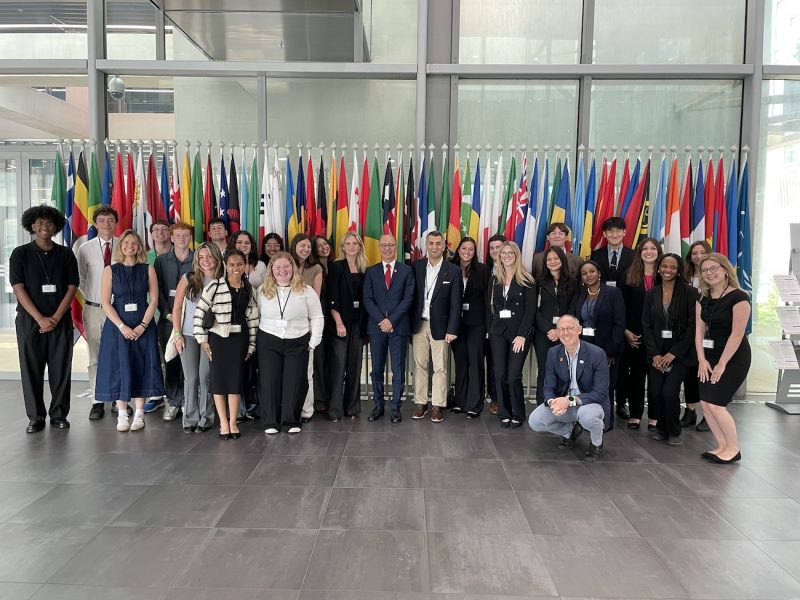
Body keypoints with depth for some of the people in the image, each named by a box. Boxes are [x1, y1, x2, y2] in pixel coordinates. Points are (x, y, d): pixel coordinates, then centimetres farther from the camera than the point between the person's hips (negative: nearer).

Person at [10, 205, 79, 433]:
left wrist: (55, 318, -8)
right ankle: (35, 417, 12)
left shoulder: (66, 254, 7)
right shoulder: (20, 254, 3)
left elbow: (72, 288, 3)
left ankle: (59, 415, 12)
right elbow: (18, 289, -3)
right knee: (31, 369, 2)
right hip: (30, 320, -1)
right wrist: (40, 319, -11)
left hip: (60, 321, 1)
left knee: (61, 369, 2)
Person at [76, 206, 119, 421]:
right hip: (94, 308, 1)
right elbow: (79, 278, 9)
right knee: (96, 358, 5)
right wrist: (90, 298, 2)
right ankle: (97, 402, 13)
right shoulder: (85, 249, 1)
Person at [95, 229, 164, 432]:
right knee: (119, 368, 0)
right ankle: (122, 415, 7)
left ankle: (139, 415, 9)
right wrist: (122, 327, -13)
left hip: (143, 326, 0)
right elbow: (105, 303, -3)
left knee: (141, 368, 1)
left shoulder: (148, 270, 4)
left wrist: (142, 326, -11)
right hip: (117, 326, 0)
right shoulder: (110, 270, 3)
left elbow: (154, 300, -1)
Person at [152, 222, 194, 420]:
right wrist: (168, 314, -5)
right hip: (168, 319, 1)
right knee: (171, 361, 3)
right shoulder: (161, 260, 9)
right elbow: (158, 290, 5)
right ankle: (173, 402, 12)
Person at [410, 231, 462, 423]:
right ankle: (420, 403, 17)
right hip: (419, 324, 2)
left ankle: (438, 406, 10)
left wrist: (452, 330, -10)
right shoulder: (416, 267, 3)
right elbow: (411, 296, 5)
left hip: (439, 326, -2)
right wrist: (409, 324, 0)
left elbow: (455, 303, -4)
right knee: (420, 365, 8)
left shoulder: (453, 271, -3)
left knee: (440, 368, 2)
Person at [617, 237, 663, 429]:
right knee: (635, 374, 7)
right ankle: (635, 415, 15)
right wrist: (626, 331, -5)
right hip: (633, 334, 0)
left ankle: (654, 417, 14)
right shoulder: (628, 276, 4)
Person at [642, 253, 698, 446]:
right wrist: (655, 354, -5)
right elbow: (646, 326, 5)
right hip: (657, 353, 3)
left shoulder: (689, 293, -4)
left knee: (669, 392, -13)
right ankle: (661, 428, 19)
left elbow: (692, 326, -7)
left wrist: (673, 353, -11)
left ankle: (674, 432, 10)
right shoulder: (651, 294, 7)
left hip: (680, 352, -3)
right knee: (655, 392, -5)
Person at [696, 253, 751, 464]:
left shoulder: (738, 297, -15)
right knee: (705, 403, 3)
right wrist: (702, 360, -3)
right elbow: (700, 330, 5)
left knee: (715, 403, -9)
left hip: (734, 358, -7)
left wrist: (722, 364, -15)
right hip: (710, 355, 7)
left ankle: (733, 449, 10)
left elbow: (737, 334, -17)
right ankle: (722, 446, 17)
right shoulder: (703, 298, 6)